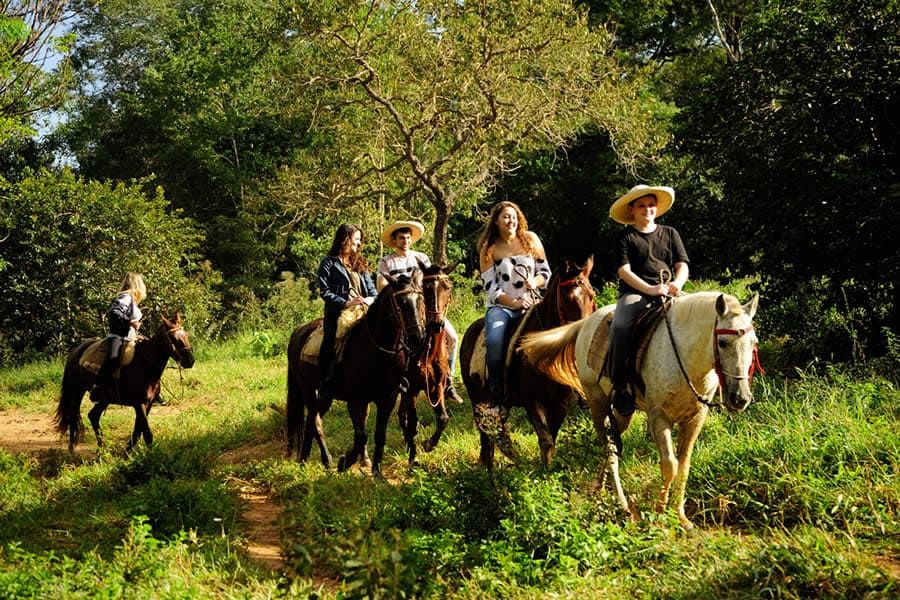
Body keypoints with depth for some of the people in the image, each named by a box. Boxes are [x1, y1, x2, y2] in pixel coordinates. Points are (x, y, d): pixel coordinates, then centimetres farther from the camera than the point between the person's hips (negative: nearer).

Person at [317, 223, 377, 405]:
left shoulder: (360, 264, 24)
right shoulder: (329, 263, 7)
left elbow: (372, 289, 20)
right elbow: (325, 292, -2)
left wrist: (370, 300, -4)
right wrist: (346, 303, -14)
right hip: (338, 313, -5)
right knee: (332, 346, -20)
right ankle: (326, 386, -15)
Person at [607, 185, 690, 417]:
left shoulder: (670, 234, 20)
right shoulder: (626, 238, 10)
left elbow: (682, 265, 11)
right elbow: (624, 270, -3)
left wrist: (677, 283, -13)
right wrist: (649, 289, -19)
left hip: (669, 293, 3)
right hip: (635, 294, -3)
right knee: (621, 326, -35)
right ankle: (620, 386, -28)